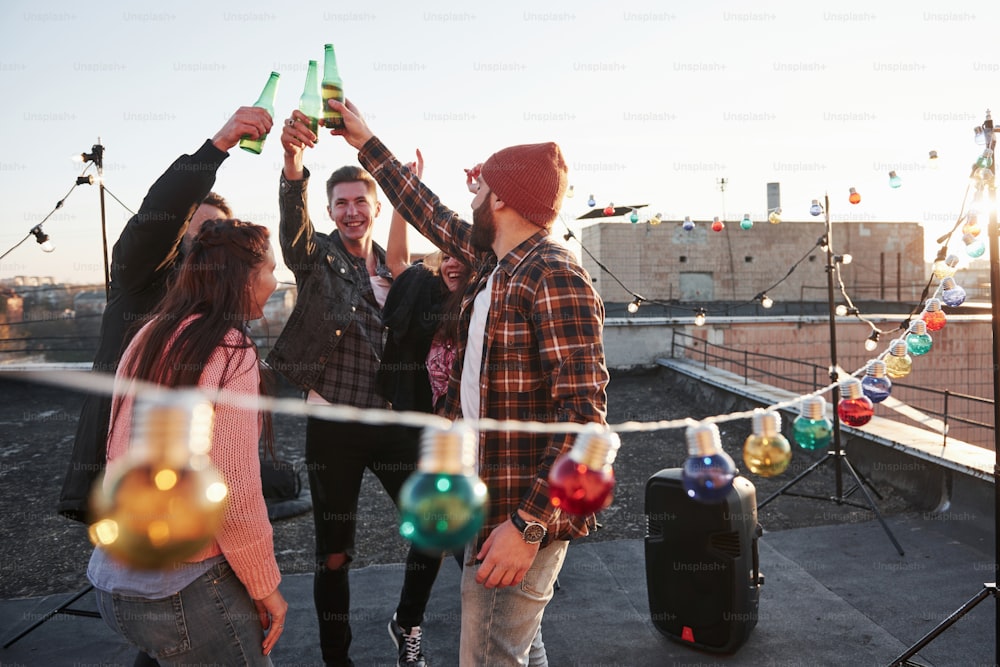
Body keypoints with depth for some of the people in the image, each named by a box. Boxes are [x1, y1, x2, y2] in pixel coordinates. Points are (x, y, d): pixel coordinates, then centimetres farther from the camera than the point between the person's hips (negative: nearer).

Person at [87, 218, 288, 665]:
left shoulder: (149, 338, 5)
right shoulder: (228, 351, -18)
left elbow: (124, 453, 10)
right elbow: (232, 491, -22)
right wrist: (265, 586, -10)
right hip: (182, 592, -8)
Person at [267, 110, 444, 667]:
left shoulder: (393, 266, 8)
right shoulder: (317, 256, -2)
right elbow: (293, 217, -23)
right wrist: (293, 161, -45)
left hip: (391, 422, 3)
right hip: (332, 427, -3)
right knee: (334, 554, 8)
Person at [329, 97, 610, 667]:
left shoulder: (553, 275, -19)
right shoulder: (496, 260, 8)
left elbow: (585, 411, -24)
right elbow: (433, 215, 24)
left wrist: (529, 524, -28)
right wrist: (367, 143, 31)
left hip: (526, 514, -9)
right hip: (494, 503, 9)